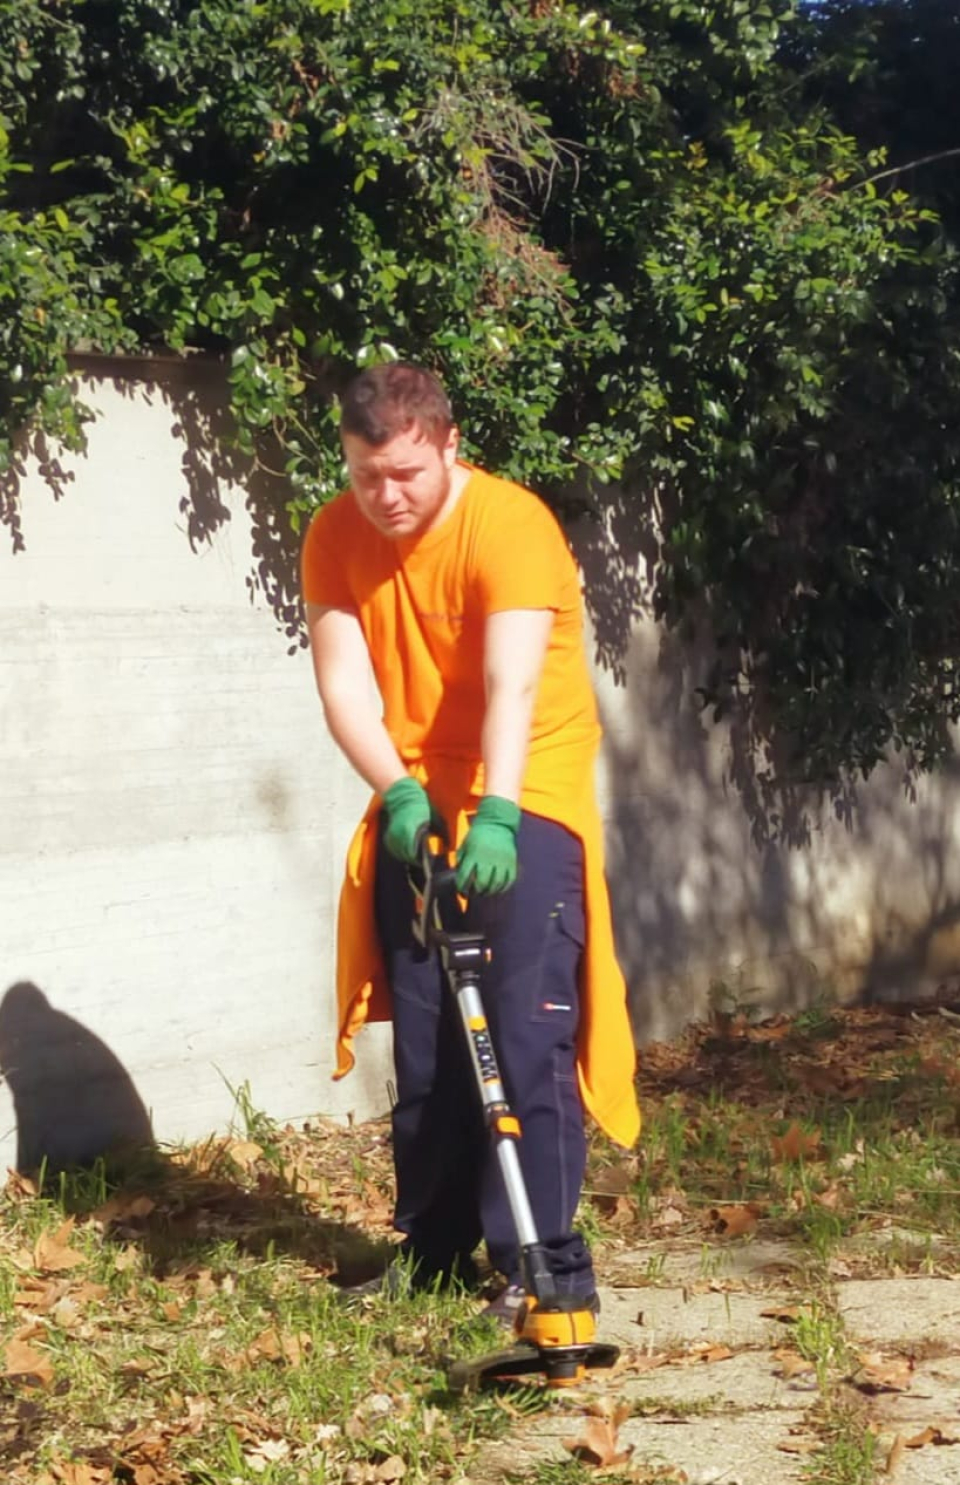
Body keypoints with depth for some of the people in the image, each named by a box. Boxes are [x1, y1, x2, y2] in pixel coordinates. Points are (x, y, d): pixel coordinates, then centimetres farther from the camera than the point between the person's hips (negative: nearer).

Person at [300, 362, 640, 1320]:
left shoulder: (510, 526, -20)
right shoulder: (335, 539, -4)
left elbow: (512, 686, -32)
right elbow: (344, 684, -9)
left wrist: (497, 815, -44)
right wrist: (397, 790, -25)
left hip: (524, 806, -5)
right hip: (414, 809, 5)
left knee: (526, 1039, -10)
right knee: (423, 1044, 10)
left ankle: (546, 1266, -5)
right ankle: (431, 1251, 21)